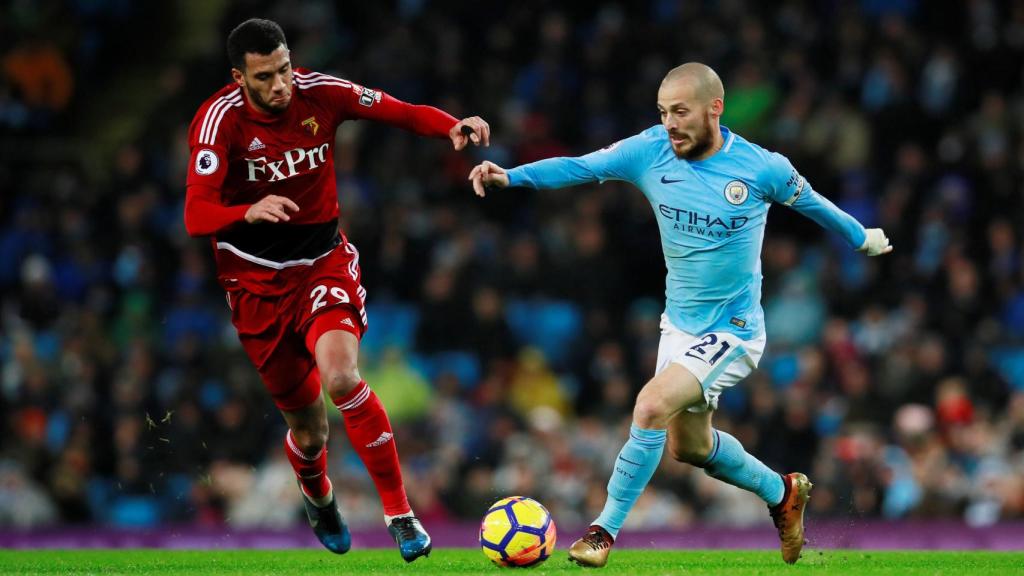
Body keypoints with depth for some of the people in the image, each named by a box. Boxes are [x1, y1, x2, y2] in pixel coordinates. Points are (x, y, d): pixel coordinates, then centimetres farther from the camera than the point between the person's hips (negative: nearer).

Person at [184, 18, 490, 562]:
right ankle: (318, 498, 46)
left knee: (340, 376, -29)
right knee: (307, 429, 8)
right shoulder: (220, 119, -18)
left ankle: (399, 512, -18)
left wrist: (452, 126, -23)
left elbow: (401, 112, -2)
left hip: (324, 262, 0)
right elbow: (196, 216, -27)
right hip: (257, 282, 0)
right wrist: (249, 212, -47)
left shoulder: (318, 93, -11)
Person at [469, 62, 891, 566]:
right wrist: (510, 176, -32)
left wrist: (862, 238, 22)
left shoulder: (762, 168, -14)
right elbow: (578, 167, -16)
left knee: (652, 406, -25)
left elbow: (810, 202, 5)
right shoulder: (650, 152, -9)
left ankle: (606, 530, -14)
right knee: (689, 446, 18)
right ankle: (782, 492, 43)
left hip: (732, 331, -6)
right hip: (679, 326, 6)